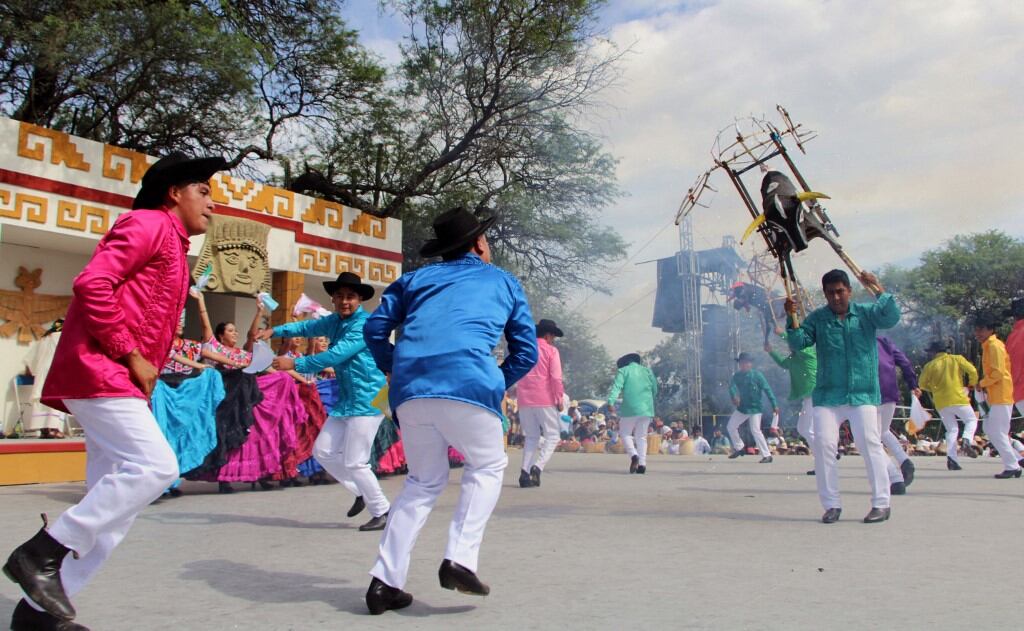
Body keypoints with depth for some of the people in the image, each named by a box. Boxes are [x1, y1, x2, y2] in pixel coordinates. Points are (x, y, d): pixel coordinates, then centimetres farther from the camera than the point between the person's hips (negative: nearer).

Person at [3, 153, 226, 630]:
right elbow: (92, 284, -18)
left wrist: (145, 366, 9)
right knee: (155, 466, -20)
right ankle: (42, 552, -9)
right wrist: (129, 354, -17)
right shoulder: (148, 223, -4)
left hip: (119, 380, 10)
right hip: (99, 371, -10)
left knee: (115, 501, 6)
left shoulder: (171, 245, 24)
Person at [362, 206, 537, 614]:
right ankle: (460, 559, 2)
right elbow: (526, 352, 18)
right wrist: (498, 386, 26)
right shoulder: (504, 282, 22)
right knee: (487, 467, 19)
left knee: (424, 481, 20)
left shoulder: (416, 279, 26)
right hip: (468, 384, -3)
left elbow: (374, 328, 16)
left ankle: (386, 580, 13)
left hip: (410, 389, 4)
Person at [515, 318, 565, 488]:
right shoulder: (551, 350, -2)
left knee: (531, 436, 14)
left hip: (524, 400, 5)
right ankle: (537, 467, -14)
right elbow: (556, 377, -10)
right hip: (545, 399, -5)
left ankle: (525, 472, 0)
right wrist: (560, 399, -4)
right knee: (553, 435, 5)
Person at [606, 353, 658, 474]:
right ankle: (642, 464, -1)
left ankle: (633, 455, -14)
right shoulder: (647, 371, 15)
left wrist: (611, 402, -22)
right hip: (646, 409, 3)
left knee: (625, 434, 11)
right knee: (641, 437, 11)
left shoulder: (623, 371, 5)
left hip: (630, 408, -3)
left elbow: (616, 387, -11)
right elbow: (655, 390, 16)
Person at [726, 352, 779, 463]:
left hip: (755, 407, -6)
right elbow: (732, 386, -14)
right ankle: (739, 448, 30)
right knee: (730, 426, 11)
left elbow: (767, 389, -14)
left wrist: (774, 405, -20)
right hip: (742, 407, 6)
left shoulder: (757, 375, -12)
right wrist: (734, 396, -36)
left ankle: (767, 455, -8)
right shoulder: (737, 375, 1)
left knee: (755, 431, -14)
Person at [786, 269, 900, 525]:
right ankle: (831, 504, 6)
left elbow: (891, 318, -11)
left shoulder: (866, 313, 5)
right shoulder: (817, 318, 8)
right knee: (823, 444, -4)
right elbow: (798, 343, -1)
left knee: (869, 442, -7)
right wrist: (792, 319, -16)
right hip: (827, 395, 2)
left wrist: (878, 289, -21)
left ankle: (881, 503, 4)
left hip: (863, 393, -2)